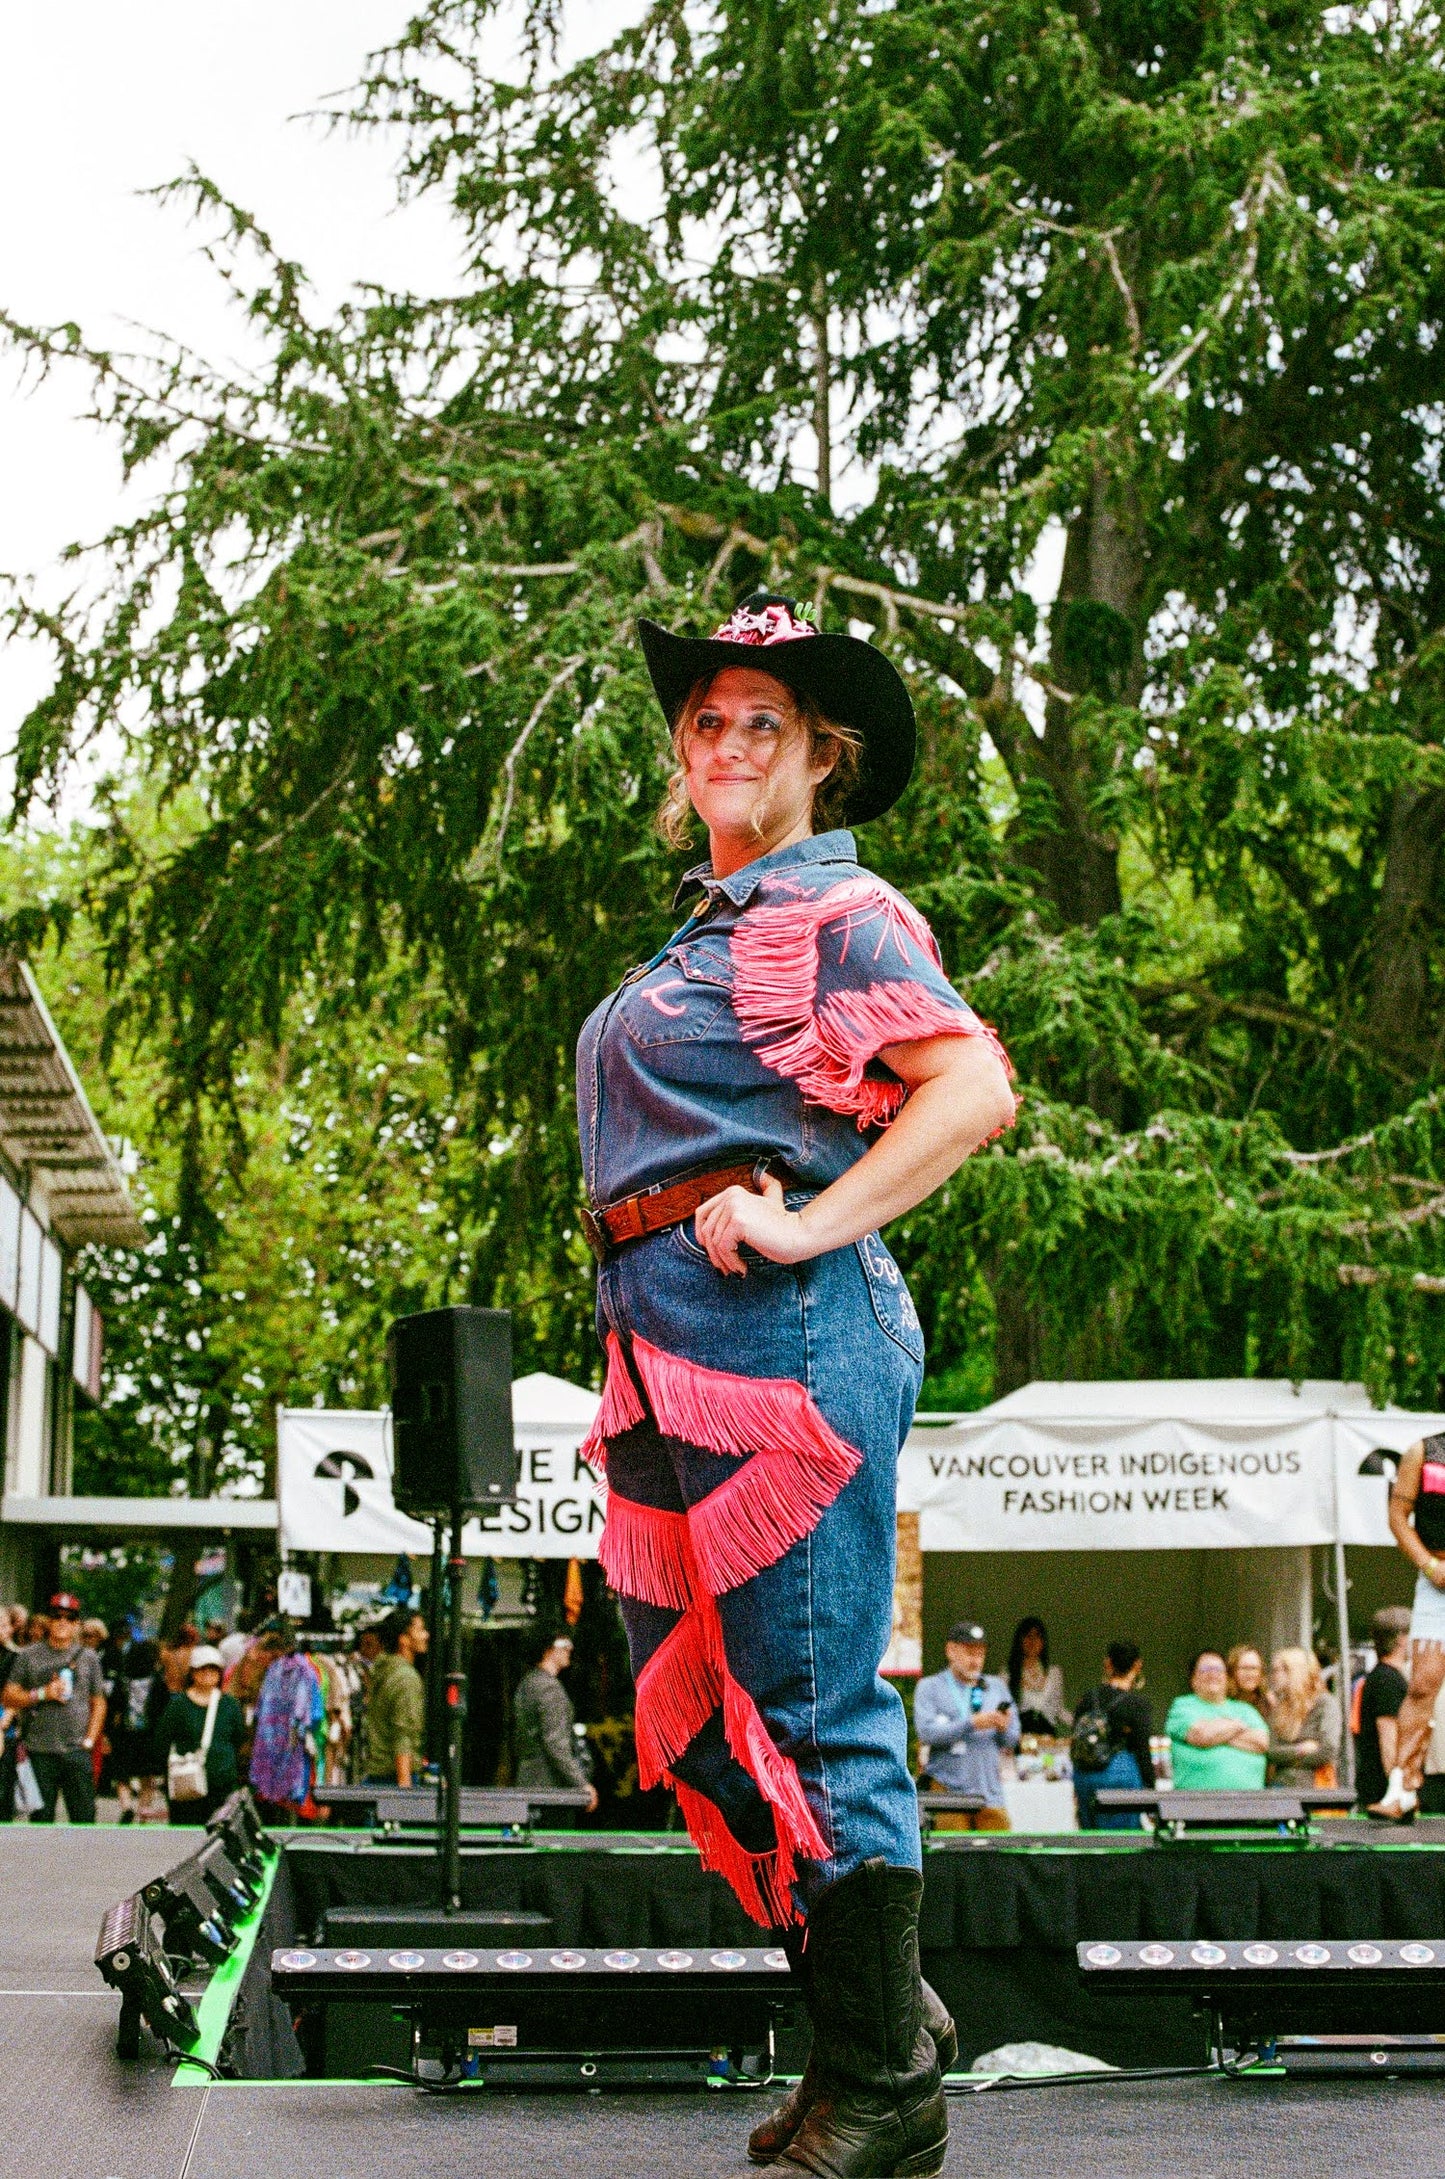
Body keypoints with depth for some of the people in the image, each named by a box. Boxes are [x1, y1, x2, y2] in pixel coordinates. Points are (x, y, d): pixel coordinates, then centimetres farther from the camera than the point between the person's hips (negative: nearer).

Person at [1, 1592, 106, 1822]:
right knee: (41, 1816, 3)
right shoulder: (29, 1656, 6)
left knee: (84, 1814, -2)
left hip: (77, 1751, 1)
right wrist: (42, 1694, -11)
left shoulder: (88, 1657, 10)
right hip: (40, 1751, -1)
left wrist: (89, 1740, 2)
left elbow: (98, 1703, 12)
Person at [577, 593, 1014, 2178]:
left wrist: (804, 1228, -21)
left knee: (812, 1710, -5)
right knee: (690, 1708, 11)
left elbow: (975, 1090, -19)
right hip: (670, 1338, 10)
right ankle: (874, 2019, 24)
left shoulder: (835, 914, -6)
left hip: (782, 1332, -10)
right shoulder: (713, 924, 21)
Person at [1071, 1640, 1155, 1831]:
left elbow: (1076, 1743, 10)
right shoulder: (1137, 1702, -8)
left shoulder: (1089, 1698, 5)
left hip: (1084, 1777, 5)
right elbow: (1143, 1750, -7)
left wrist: (1077, 1790, 20)